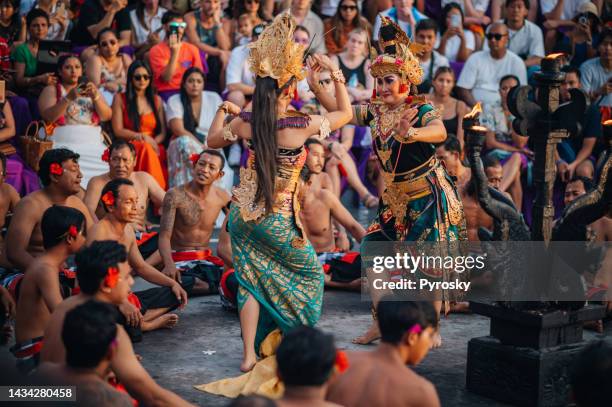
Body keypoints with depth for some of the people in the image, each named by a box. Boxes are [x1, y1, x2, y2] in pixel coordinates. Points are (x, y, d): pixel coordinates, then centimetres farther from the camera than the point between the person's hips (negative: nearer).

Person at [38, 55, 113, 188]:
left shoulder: (90, 89, 23)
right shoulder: (51, 90, 14)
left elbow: (107, 116, 11)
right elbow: (48, 117, -3)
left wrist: (95, 97, -5)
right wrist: (69, 98, -14)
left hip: (93, 145, 3)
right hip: (63, 146, -3)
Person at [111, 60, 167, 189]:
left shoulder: (156, 100, 21)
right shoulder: (120, 99, 10)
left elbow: (163, 132, 15)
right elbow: (118, 131, 2)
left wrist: (153, 141, -8)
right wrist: (143, 137, -6)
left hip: (153, 146, 2)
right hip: (129, 146, -2)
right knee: (145, 150, -36)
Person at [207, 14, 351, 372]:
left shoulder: (244, 124, -6)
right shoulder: (302, 126, -17)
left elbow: (212, 141, 13)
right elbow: (345, 113, -1)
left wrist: (223, 110, 27)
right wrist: (335, 71, 0)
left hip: (244, 215, 4)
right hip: (277, 219, -4)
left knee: (252, 280, 10)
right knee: (310, 271, 18)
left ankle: (250, 355, 5)